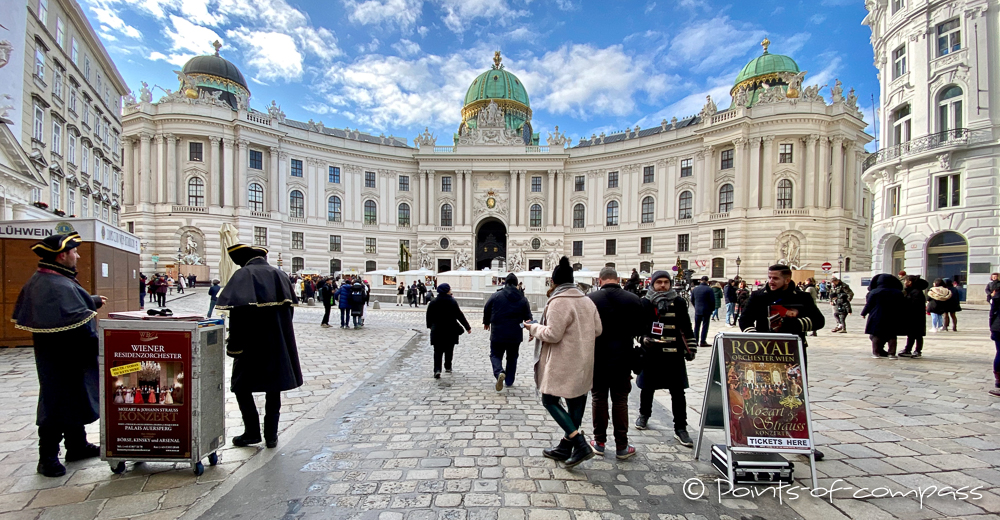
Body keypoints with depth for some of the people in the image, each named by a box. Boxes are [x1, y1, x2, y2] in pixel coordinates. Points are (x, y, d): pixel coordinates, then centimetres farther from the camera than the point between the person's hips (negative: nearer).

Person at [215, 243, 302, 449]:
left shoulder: (243, 275, -8)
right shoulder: (280, 275, 8)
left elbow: (237, 311, -17)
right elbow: (289, 308, 9)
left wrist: (233, 345, -11)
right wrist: (281, 334, 16)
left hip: (252, 343, -5)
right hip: (279, 343, 5)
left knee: (242, 385, 15)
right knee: (273, 388, 14)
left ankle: (252, 432, 18)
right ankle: (271, 435, 18)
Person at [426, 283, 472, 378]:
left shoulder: (433, 302, -2)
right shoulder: (452, 302, -10)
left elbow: (429, 316, 7)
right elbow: (460, 315, -9)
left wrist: (430, 326, 25)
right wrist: (467, 327, -2)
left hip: (437, 330, 1)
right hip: (450, 330, -1)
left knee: (438, 351, 4)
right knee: (449, 350, 16)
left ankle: (437, 369, -12)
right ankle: (448, 367, 27)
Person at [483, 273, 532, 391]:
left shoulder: (495, 296, -6)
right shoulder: (522, 299, 0)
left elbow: (486, 310, 5)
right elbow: (528, 318, 5)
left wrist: (486, 322, 24)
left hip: (497, 334, -2)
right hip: (515, 335, 2)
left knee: (495, 355, 10)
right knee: (512, 357, 19)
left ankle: (499, 373, -17)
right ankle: (509, 381, 25)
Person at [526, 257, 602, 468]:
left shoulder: (558, 302, -17)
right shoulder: (587, 300, 8)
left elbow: (553, 334, -21)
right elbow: (598, 329, 10)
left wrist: (534, 328, -5)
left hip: (563, 363, -9)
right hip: (582, 363, 9)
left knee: (549, 400, 5)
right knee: (575, 403, 15)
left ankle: (581, 444, -1)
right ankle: (565, 448, 29)